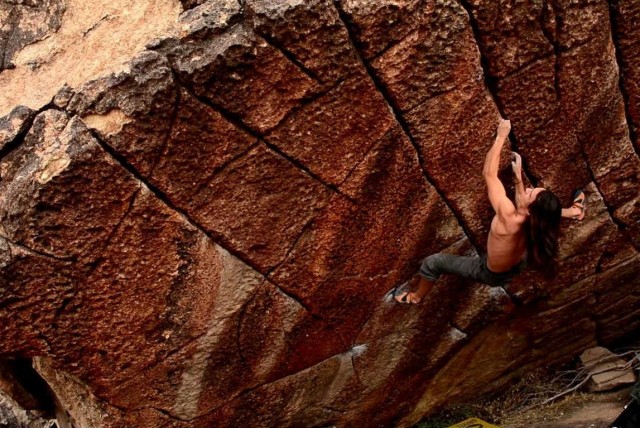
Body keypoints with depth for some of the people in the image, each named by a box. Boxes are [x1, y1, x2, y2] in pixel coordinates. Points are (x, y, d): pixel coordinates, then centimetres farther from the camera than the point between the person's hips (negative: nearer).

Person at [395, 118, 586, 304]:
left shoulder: (509, 217, -45)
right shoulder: (536, 222, -27)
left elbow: (489, 173, -39)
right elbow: (522, 206, 1)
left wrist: (501, 136, -33)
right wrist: (518, 176, -5)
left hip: (493, 274, -5)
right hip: (519, 265, 5)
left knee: (432, 262, 6)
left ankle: (416, 297, 32)